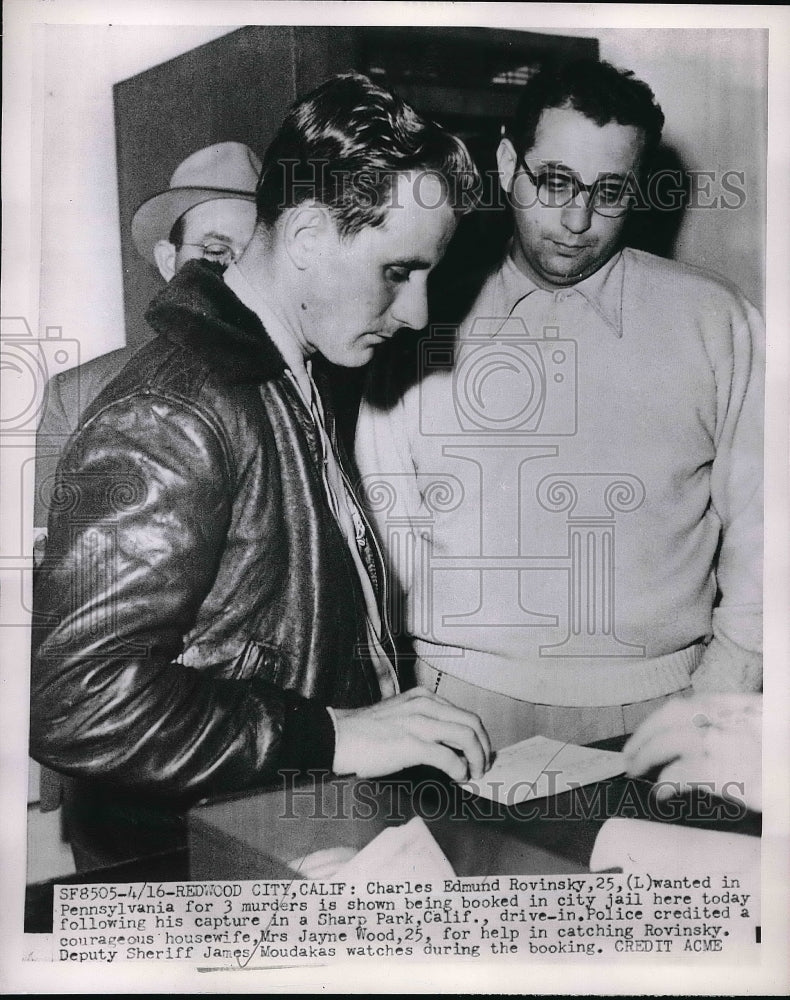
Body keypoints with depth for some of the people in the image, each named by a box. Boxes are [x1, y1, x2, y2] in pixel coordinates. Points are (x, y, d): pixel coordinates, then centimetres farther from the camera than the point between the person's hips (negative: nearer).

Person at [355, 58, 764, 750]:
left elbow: (757, 532, 3)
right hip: (465, 702, 0)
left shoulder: (717, 322, 3)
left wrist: (715, 707, -6)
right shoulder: (428, 317, 4)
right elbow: (385, 522, 5)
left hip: (655, 710, 1)